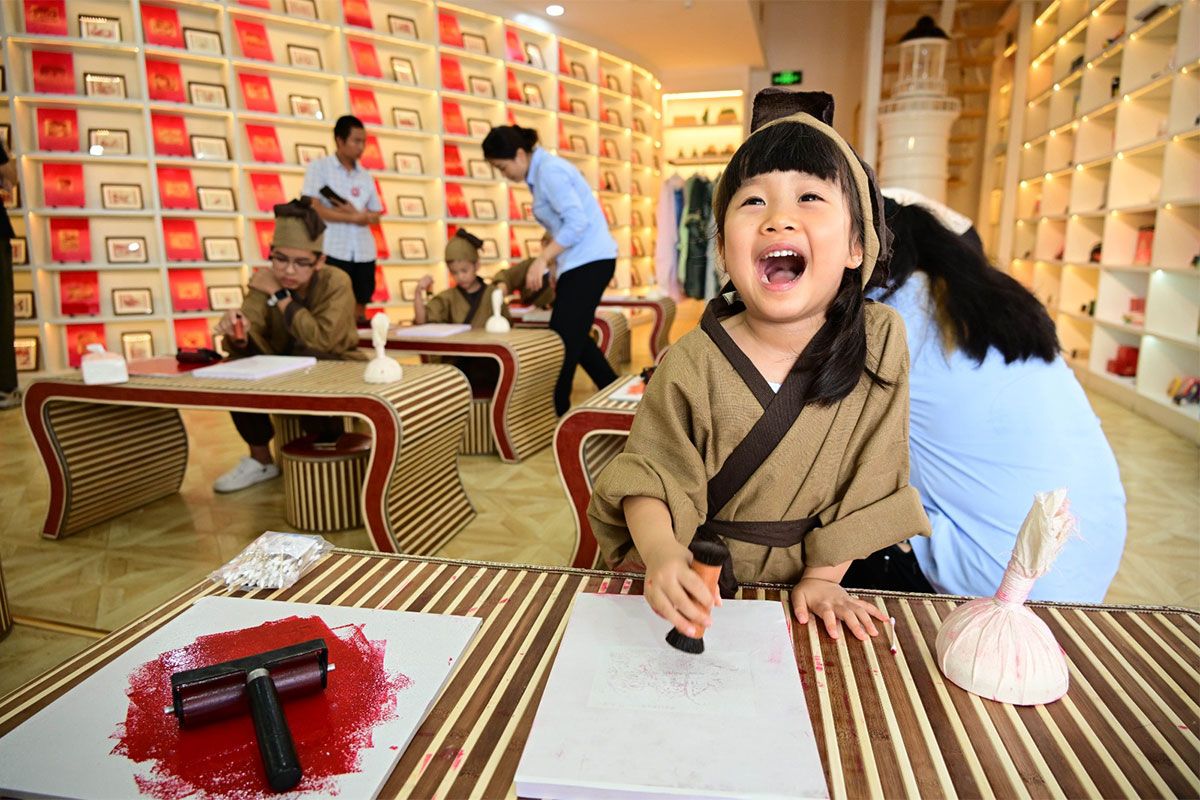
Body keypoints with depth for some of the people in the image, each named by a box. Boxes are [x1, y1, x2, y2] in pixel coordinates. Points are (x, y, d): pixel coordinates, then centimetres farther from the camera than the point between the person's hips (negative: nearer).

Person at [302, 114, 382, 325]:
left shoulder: (365, 175, 15)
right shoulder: (319, 167, 1)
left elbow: (375, 215, 14)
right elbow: (313, 208, -10)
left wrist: (360, 215, -8)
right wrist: (354, 217, -9)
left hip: (363, 253, 5)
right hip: (332, 251, -5)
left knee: (359, 309, 7)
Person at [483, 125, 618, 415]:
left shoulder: (549, 170, -14)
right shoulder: (540, 171, 15)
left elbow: (577, 221, -22)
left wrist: (542, 259, -22)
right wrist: (553, 267, 16)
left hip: (588, 261, -10)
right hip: (579, 262, 10)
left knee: (564, 339, -6)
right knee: (574, 338, 16)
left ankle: (556, 415, 5)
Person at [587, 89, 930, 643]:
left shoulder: (880, 341, -11)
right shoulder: (693, 363, -16)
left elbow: (866, 480, -5)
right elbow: (650, 475, -14)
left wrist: (821, 578, -5)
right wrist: (661, 555, -32)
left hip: (793, 583, 1)